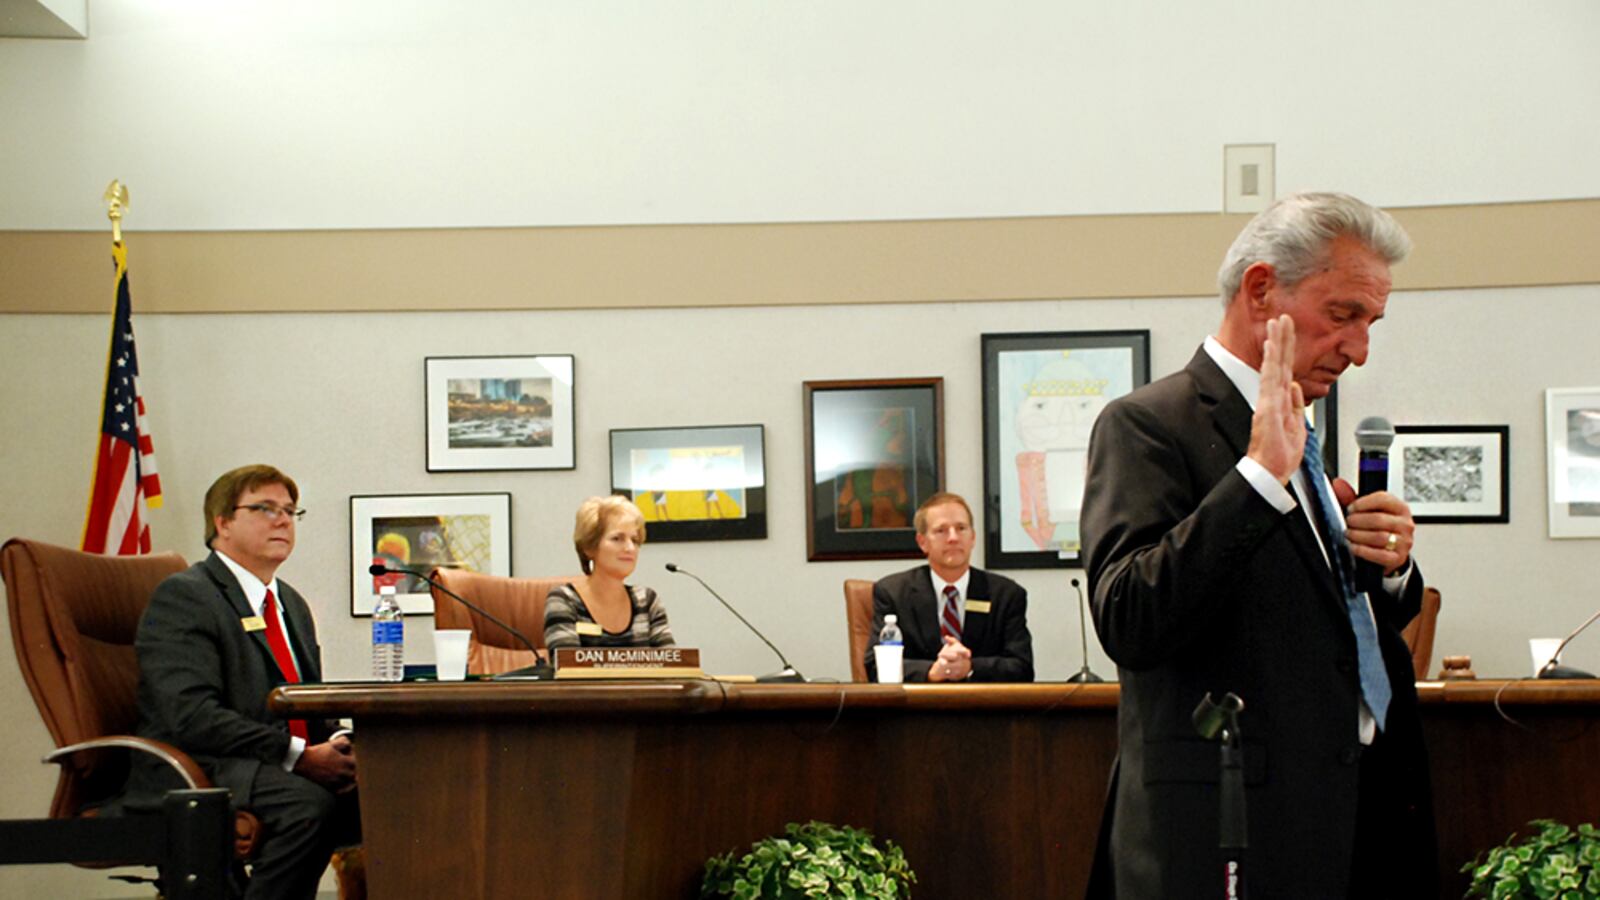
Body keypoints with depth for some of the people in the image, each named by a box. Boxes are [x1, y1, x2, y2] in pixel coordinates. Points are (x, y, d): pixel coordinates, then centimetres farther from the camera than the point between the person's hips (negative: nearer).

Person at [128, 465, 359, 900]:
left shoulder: (291, 603, 23)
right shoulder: (183, 596, -5)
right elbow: (193, 717, -18)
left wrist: (334, 746, -3)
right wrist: (299, 756, -23)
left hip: (287, 767, 8)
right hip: (193, 776, -7)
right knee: (308, 804, -35)